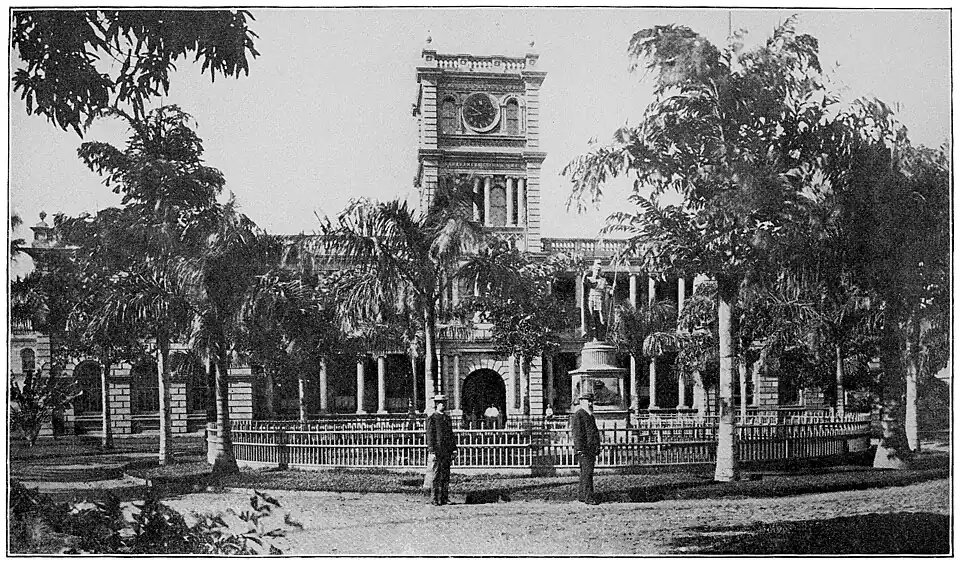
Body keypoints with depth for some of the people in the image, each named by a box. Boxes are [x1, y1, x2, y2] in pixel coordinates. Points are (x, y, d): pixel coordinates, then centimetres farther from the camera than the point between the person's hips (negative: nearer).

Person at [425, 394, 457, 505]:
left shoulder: (447, 418, 16)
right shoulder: (432, 418, -4)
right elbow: (430, 436, -8)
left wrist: (453, 450, 12)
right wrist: (432, 452, -14)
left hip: (447, 452, 6)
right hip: (437, 451, -6)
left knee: (446, 476, 7)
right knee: (436, 476, -4)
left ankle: (444, 498, 11)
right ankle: (434, 499, 0)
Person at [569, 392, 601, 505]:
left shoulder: (590, 415, 19)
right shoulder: (578, 415, -9)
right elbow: (577, 433, -15)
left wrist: (596, 449, 23)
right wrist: (579, 449, -21)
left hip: (592, 448, 9)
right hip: (584, 448, -9)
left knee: (586, 473, 12)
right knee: (587, 472, -12)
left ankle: (582, 496, 18)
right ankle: (589, 497, -14)